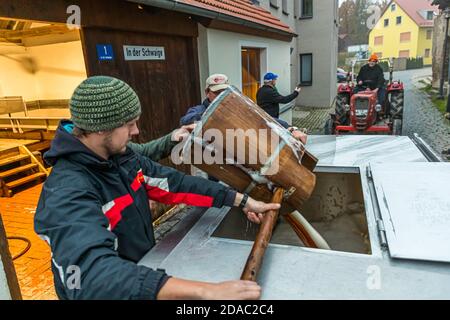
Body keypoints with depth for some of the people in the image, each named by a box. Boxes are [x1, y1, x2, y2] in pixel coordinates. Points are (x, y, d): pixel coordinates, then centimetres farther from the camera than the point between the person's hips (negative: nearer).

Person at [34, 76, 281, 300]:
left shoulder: (121, 157, -4)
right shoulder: (68, 192, -28)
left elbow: (174, 183, -3)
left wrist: (242, 201, -7)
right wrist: (205, 291, -49)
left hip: (144, 264, 6)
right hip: (111, 291, -5)